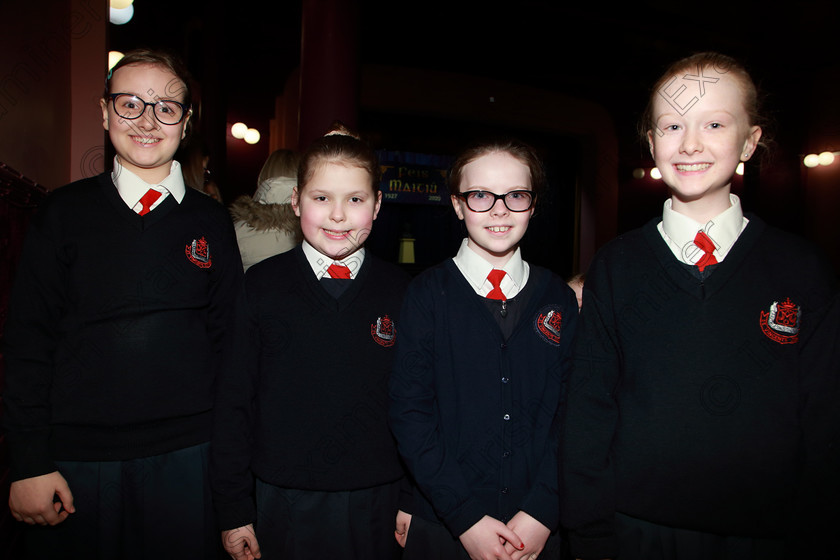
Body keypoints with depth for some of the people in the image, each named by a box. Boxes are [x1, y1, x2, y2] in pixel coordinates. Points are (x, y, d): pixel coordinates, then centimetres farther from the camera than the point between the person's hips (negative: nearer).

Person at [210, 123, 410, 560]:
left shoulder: (399, 291, -2)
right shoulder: (261, 285, -4)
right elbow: (234, 401, -1)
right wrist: (234, 508, 0)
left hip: (377, 504, 1)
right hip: (283, 503, 0)